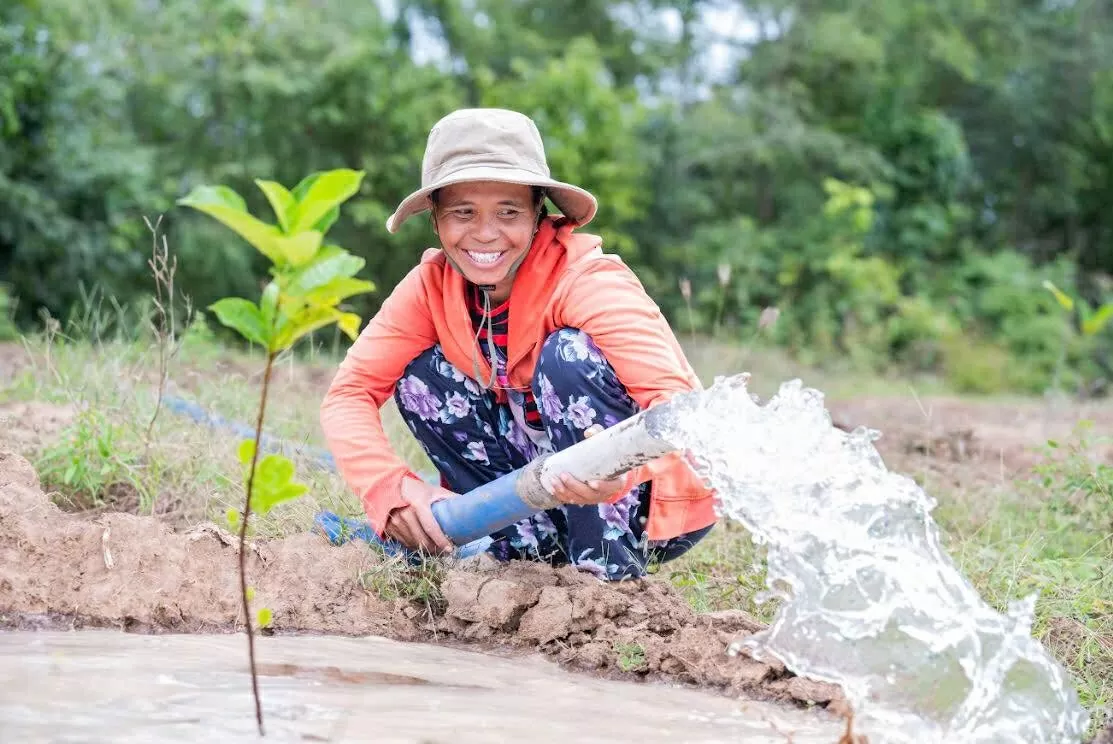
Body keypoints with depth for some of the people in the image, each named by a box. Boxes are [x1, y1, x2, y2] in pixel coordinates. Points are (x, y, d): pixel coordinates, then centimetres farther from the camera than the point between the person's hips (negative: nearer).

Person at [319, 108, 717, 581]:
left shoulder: (589, 279, -24)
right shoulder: (433, 285, -8)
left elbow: (678, 401, -36)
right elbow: (350, 391, -11)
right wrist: (395, 489, -30)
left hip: (647, 503, -5)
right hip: (549, 490, 5)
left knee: (569, 352, -28)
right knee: (420, 379, -9)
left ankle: (612, 568, -19)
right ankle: (531, 543, -6)